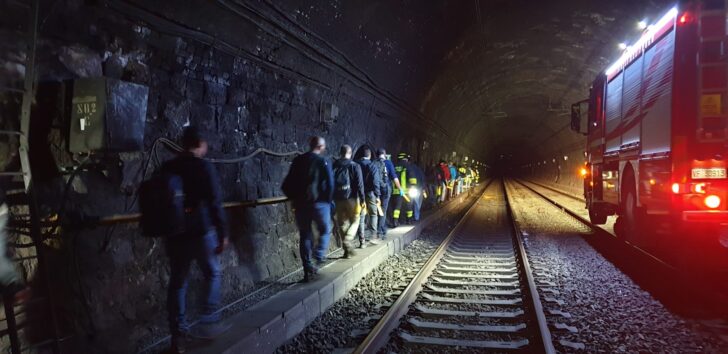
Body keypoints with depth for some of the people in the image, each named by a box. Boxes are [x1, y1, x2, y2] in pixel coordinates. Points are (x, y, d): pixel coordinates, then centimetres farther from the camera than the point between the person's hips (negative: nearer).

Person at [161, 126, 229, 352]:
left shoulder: (166, 168, 6)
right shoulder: (204, 166, -10)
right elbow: (215, 204, -15)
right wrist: (223, 233, -9)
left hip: (174, 234, 5)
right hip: (201, 232, -4)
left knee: (177, 282, 11)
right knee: (213, 274, 16)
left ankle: (178, 334, 14)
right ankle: (209, 321, 13)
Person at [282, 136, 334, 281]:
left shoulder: (298, 161, 4)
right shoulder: (323, 162, -7)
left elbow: (287, 185, 4)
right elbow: (330, 185, -11)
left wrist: (294, 198, 15)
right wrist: (328, 201, 3)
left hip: (300, 204, 3)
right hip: (319, 203, -3)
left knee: (305, 236, 10)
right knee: (325, 231, 18)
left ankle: (308, 270, 10)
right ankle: (319, 258, 0)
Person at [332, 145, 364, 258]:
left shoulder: (334, 167, 5)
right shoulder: (354, 166, -3)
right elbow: (359, 184, -9)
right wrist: (362, 199, -6)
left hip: (338, 199, 3)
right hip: (351, 198, -3)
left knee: (342, 224, 10)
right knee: (354, 221, 10)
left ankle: (347, 249, 11)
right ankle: (347, 240, -13)